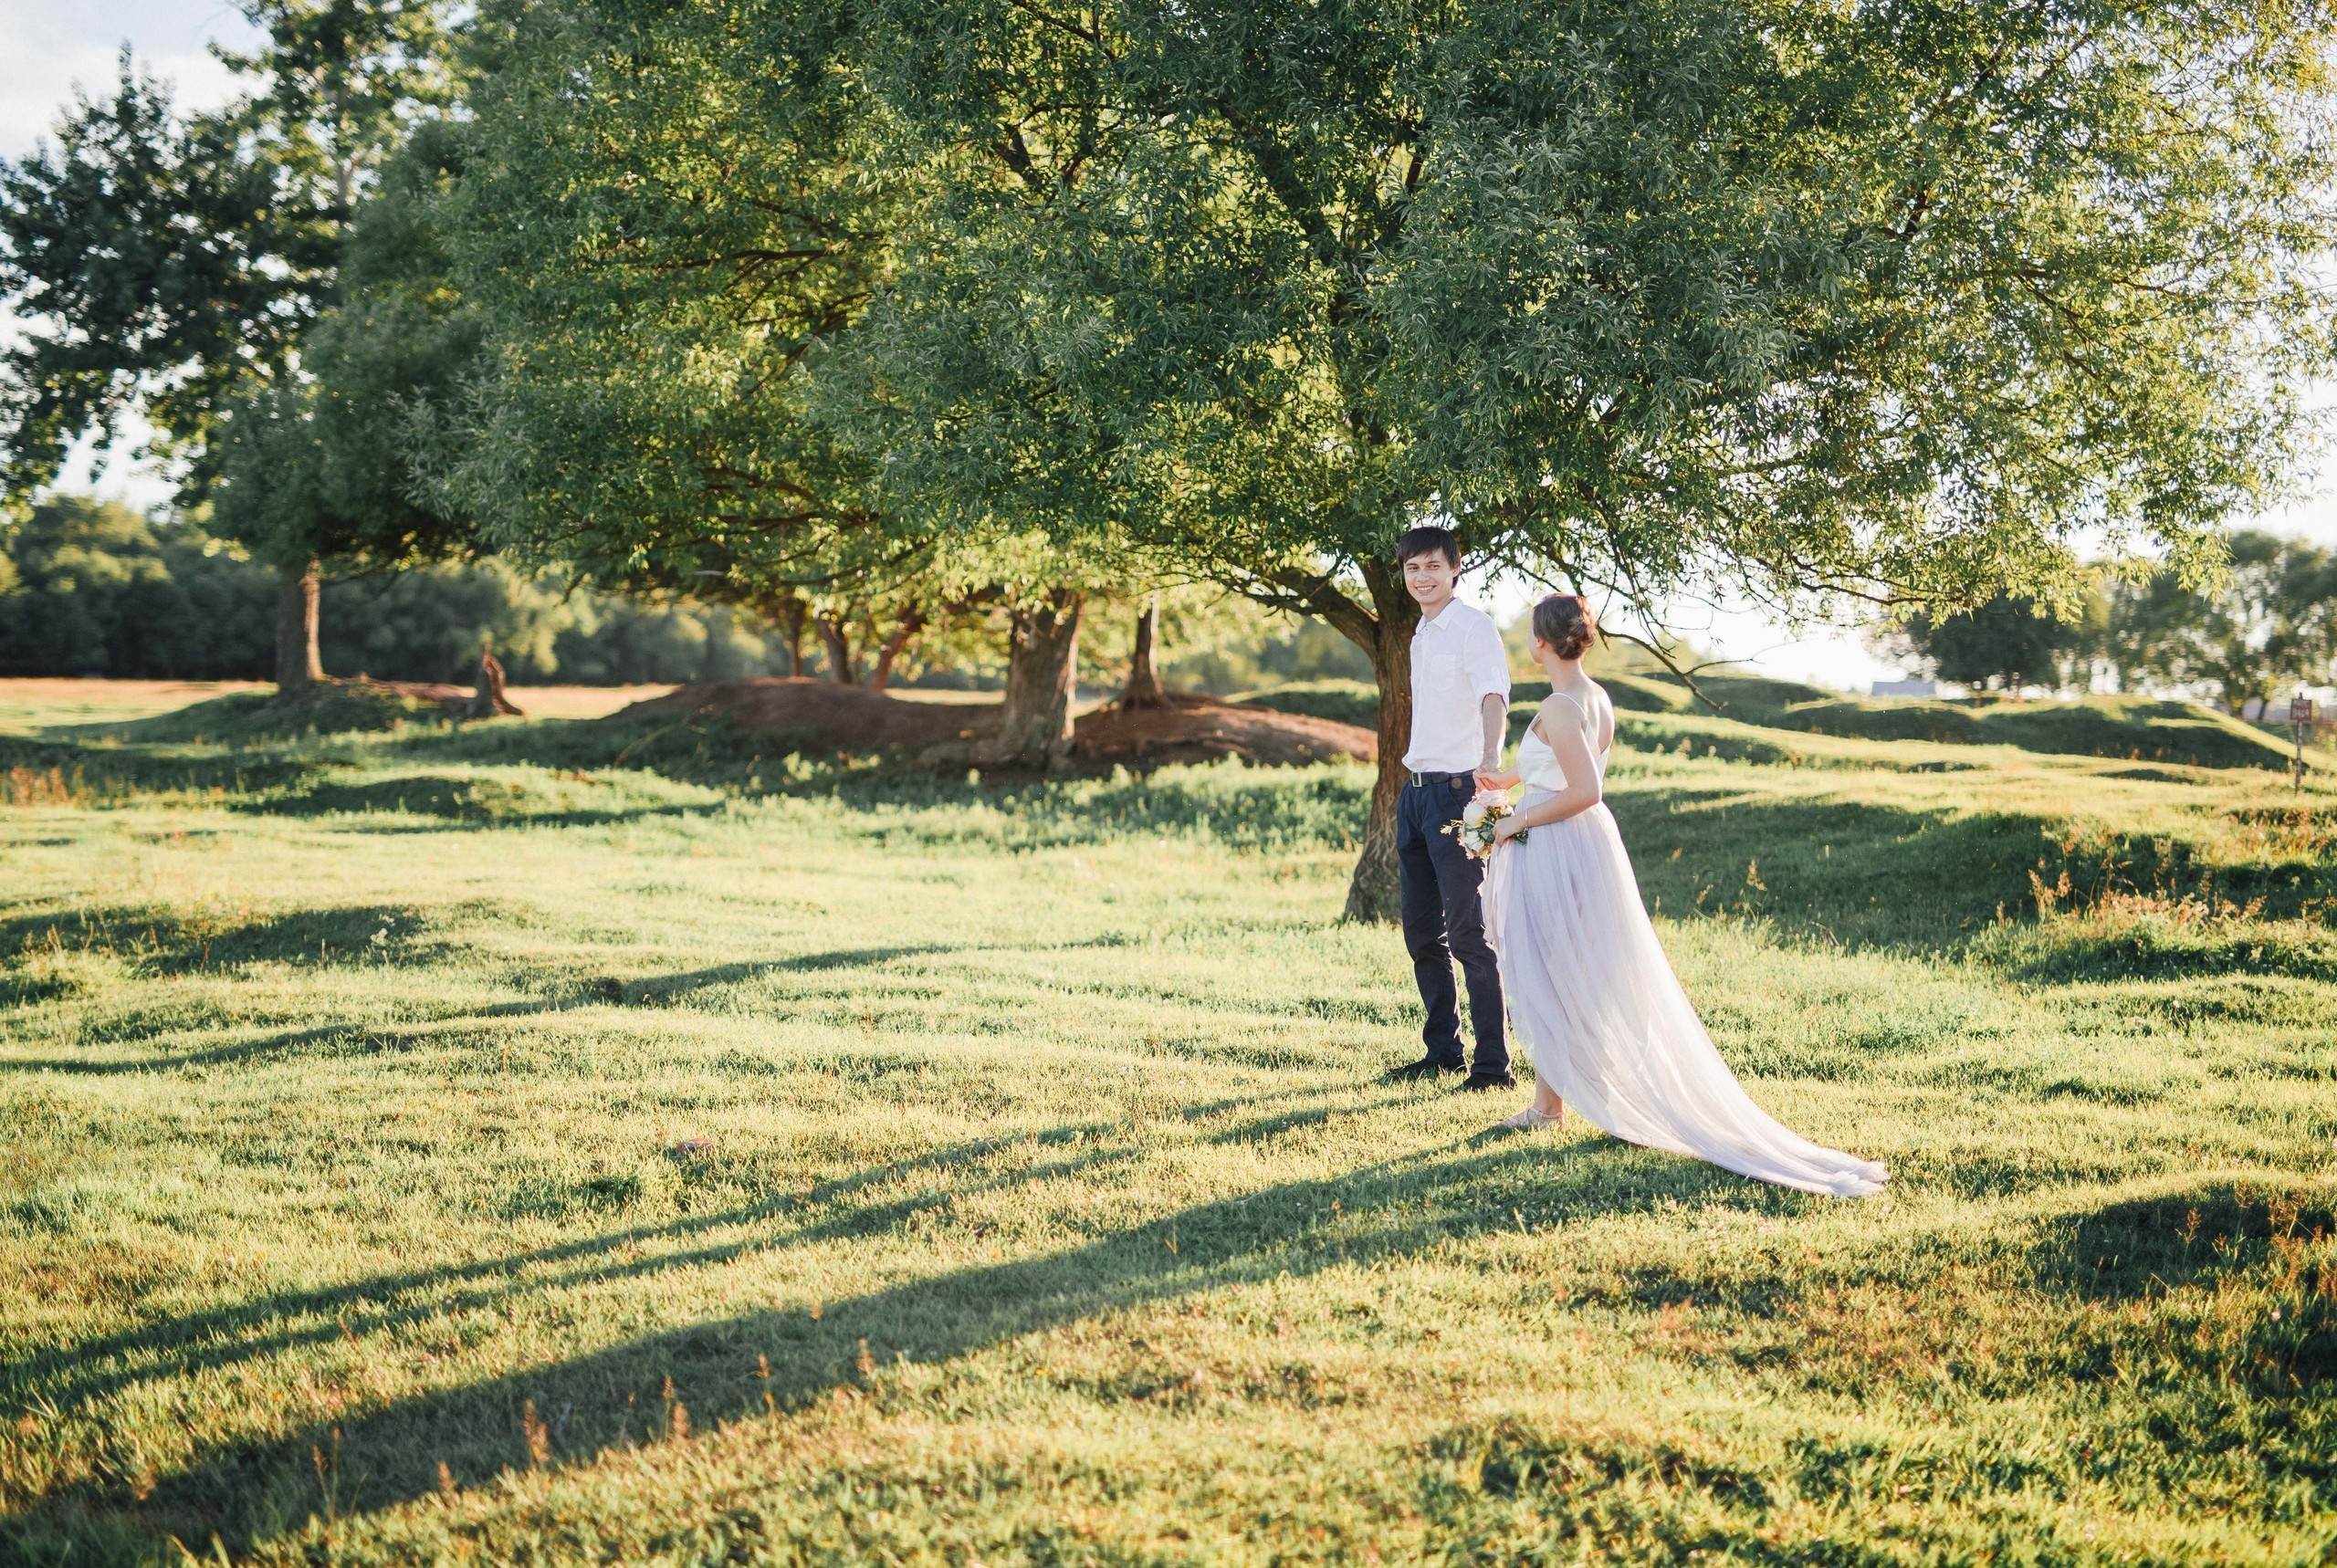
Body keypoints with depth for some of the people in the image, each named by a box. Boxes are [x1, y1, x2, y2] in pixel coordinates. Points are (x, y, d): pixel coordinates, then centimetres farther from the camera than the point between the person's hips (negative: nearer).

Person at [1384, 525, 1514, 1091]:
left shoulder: (1473, 626, -10)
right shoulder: (1421, 635, 16)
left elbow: (1493, 696, -28)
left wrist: (1491, 758, -46)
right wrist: (1414, 781, 19)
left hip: (1456, 790, -9)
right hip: (1415, 790, 9)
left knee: (1467, 933, -9)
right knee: (1422, 933, 12)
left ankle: (1493, 1064, -5)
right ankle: (1442, 1052, 23)